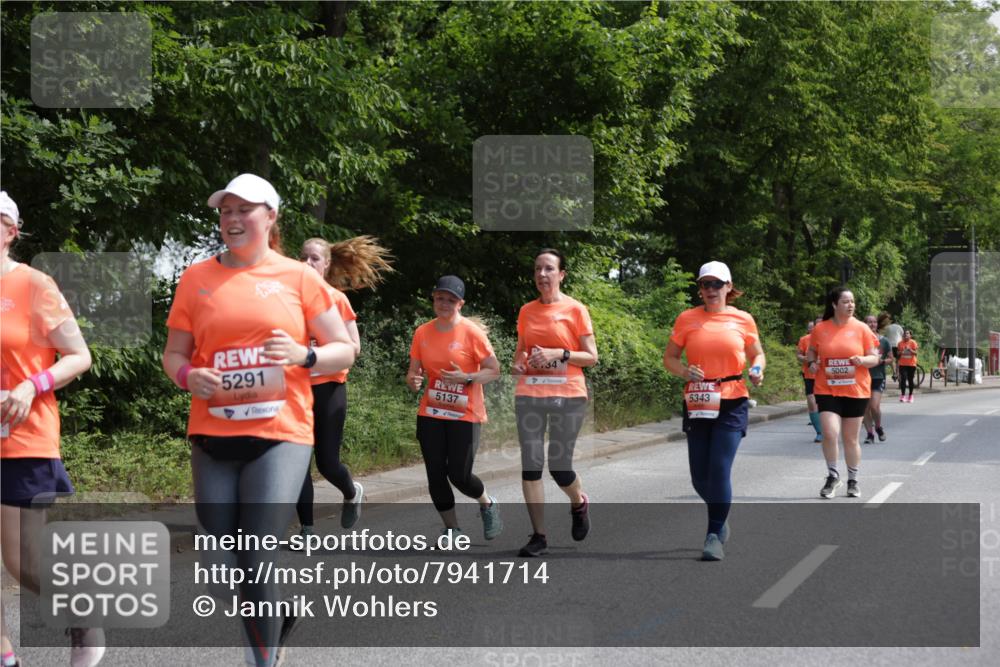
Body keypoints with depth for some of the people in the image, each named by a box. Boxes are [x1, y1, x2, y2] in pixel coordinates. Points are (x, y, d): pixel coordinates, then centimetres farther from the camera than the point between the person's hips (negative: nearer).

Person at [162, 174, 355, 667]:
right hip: (212, 437, 3)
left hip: (279, 435, -3)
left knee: (256, 565, -11)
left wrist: (303, 355, -13)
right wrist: (188, 376, -8)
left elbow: (344, 350, 7)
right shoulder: (196, 278, 8)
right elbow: (173, 354, 14)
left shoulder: (299, 277, 3)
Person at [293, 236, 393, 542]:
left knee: (327, 461, 0)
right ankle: (307, 529, 6)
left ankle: (352, 493, 33)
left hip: (328, 387, -3)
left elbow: (354, 348, -6)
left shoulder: (336, 298, -4)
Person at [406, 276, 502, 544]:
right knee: (435, 475, 1)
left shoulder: (472, 332, -10)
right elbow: (413, 372, 9)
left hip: (465, 415, -4)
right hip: (430, 414, 4)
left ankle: (488, 504, 25)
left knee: (459, 475, -7)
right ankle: (451, 528, 20)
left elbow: (494, 371, -7)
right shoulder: (422, 333, 3)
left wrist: (467, 378, -23)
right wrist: (413, 380, -15)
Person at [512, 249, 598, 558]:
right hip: (529, 396, 3)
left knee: (559, 466, -1)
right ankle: (539, 536, 4)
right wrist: (517, 364, -1)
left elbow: (592, 357, -1)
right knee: (531, 465, -3)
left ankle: (579, 504, 33)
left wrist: (560, 353, -16)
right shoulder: (527, 311, 10)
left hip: (568, 396, -3)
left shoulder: (575, 309, -1)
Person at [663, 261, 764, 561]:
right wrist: (684, 371, -13)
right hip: (697, 403, 2)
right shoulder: (687, 319, 3)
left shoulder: (743, 319, 2)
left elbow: (757, 354, 14)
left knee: (719, 469, -12)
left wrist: (757, 369, -8)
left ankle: (714, 535, 0)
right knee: (700, 476, 5)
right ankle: (721, 515, 36)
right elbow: (669, 357, 7)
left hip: (732, 404, -2)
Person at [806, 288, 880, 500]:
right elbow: (812, 350, 17)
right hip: (827, 390, 0)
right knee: (830, 434, -15)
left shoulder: (861, 328, -2)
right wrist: (812, 362, -4)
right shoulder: (820, 329, 0)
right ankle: (832, 476, 6)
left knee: (851, 439, 9)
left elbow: (874, 358, 2)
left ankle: (853, 481, 26)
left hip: (856, 392, 0)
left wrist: (862, 360, -19)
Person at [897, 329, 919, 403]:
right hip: (902, 364, 1)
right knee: (903, 379, -10)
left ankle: (910, 396, 18)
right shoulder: (900, 343, 4)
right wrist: (901, 352, -10)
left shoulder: (913, 342, -3)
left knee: (910, 380, 6)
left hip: (911, 364, -1)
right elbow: (898, 353, 12)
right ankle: (903, 395, -8)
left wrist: (910, 349, -24)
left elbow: (915, 353, -8)